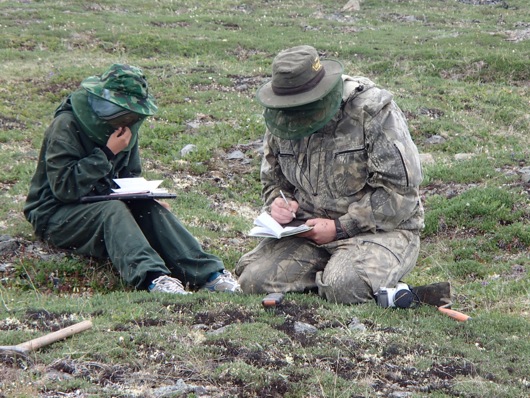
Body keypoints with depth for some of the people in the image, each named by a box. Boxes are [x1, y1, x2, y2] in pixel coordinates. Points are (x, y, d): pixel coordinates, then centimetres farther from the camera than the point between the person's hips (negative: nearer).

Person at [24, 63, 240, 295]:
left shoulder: (125, 127, 7)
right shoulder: (66, 126, -16)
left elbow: (131, 178, 15)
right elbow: (64, 187, -23)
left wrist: (146, 197, -7)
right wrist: (107, 153, -23)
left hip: (101, 204, 7)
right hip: (57, 213, -6)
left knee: (151, 209, -20)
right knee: (113, 210, -34)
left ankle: (209, 273, -36)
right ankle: (153, 278, -56)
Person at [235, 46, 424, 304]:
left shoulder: (374, 111, -15)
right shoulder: (280, 120, 3)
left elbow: (400, 189, -17)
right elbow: (272, 179, 20)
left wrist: (341, 228, -19)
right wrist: (278, 203, -6)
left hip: (379, 229, -5)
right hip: (309, 230, 5)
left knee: (344, 287, -34)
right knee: (253, 280, -16)